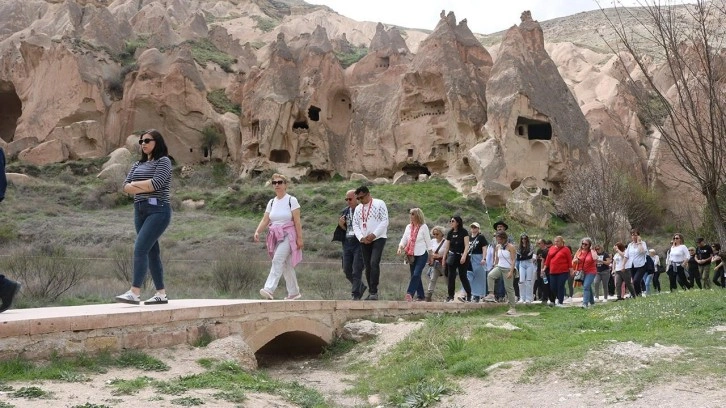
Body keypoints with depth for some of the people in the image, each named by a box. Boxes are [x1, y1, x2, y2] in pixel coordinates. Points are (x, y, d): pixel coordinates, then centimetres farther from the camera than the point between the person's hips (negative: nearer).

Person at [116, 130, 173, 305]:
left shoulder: (163, 161, -2)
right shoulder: (138, 164, 19)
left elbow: (156, 183, -17)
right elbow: (126, 186, 7)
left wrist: (135, 184, -4)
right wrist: (145, 188, -11)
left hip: (158, 210, -8)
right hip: (140, 210, 8)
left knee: (140, 248, -18)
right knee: (152, 251, 8)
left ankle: (135, 293, -22)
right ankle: (161, 294, 13)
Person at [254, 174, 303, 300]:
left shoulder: (291, 200, -3)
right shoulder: (271, 202, 13)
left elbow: (297, 221, -7)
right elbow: (265, 220, 6)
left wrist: (299, 238, -12)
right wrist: (257, 231, -12)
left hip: (288, 236, -6)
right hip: (275, 237, 6)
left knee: (277, 260, -22)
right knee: (286, 265, 10)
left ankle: (269, 289, -30)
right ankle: (294, 292, 20)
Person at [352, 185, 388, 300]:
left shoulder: (379, 204, -3)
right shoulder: (358, 208, 14)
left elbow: (385, 221, -10)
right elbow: (355, 225, 10)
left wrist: (374, 234, -17)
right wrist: (361, 237, -7)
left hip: (378, 238, -6)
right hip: (364, 241, 6)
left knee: (374, 263, -19)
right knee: (367, 266, 4)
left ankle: (374, 292, -17)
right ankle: (371, 292, 11)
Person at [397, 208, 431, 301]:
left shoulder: (424, 227, -4)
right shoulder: (408, 227, 9)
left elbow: (428, 241, -1)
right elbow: (404, 239, 8)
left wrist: (430, 256, 1)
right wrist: (400, 247, -13)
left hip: (422, 255, -5)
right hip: (412, 255, 5)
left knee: (416, 274, -17)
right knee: (414, 275, 6)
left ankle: (410, 293, -23)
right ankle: (420, 295, 15)